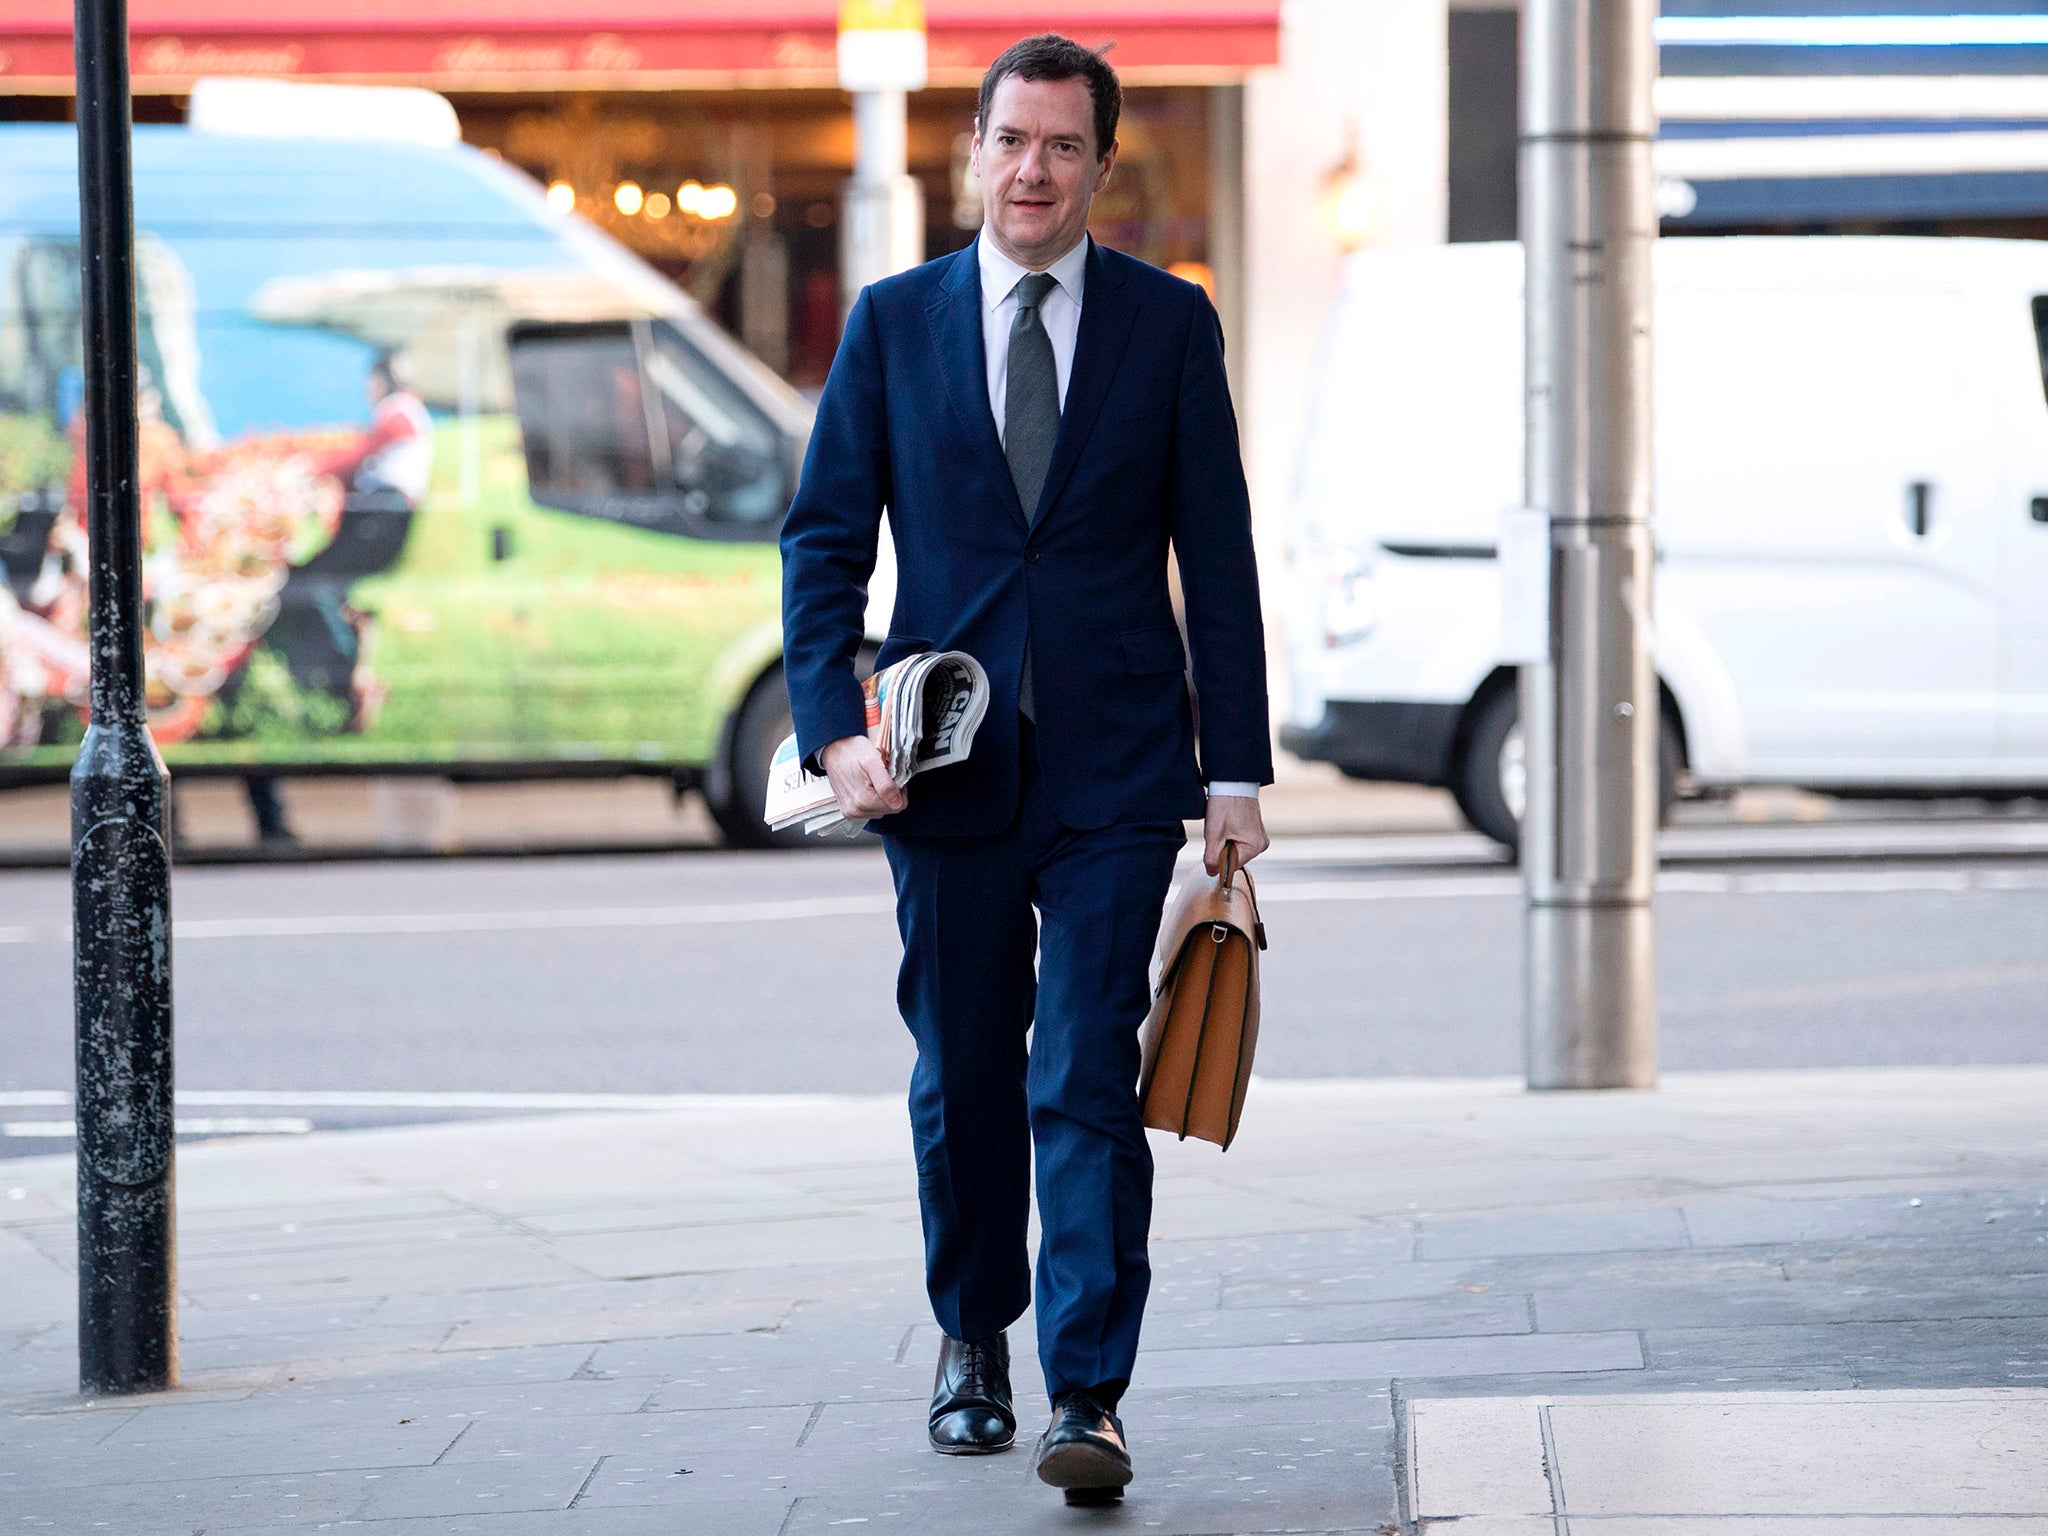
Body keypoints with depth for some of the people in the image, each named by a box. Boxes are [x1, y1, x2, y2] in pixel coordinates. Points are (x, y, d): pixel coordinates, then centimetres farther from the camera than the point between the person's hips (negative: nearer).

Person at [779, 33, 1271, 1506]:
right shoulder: (894, 322, 5)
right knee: (964, 1081, 12)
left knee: (1089, 1089, -10)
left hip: (1115, 773, -2)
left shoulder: (1170, 324, 3)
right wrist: (836, 728, -7)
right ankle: (973, 1340, 33)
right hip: (949, 769, 2)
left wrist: (1237, 772, -1)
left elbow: (1218, 556, 4)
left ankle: (1089, 1399, -11)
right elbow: (824, 540, 6)